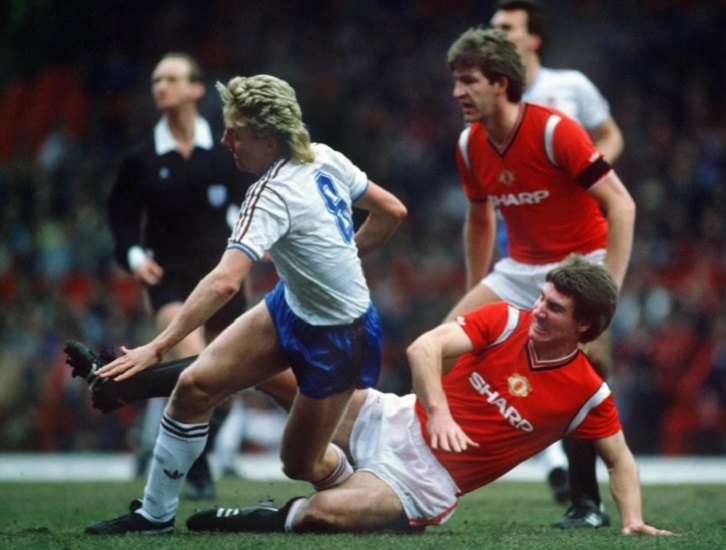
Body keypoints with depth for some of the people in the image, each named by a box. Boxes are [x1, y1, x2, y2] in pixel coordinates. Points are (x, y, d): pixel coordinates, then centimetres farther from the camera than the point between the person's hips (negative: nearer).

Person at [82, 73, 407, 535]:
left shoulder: (273, 194, -29)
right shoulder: (325, 158, -6)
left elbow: (225, 282, -40)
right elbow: (392, 211, 6)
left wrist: (157, 348, -43)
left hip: (338, 338, -9)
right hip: (291, 307, 9)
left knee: (301, 463, 3)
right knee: (195, 385, -5)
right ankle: (155, 513, 3)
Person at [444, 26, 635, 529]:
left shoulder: (555, 131, -22)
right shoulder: (470, 146, -2)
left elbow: (621, 204, -22)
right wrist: (476, 298, 15)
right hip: (521, 268, 7)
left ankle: (588, 503, -10)